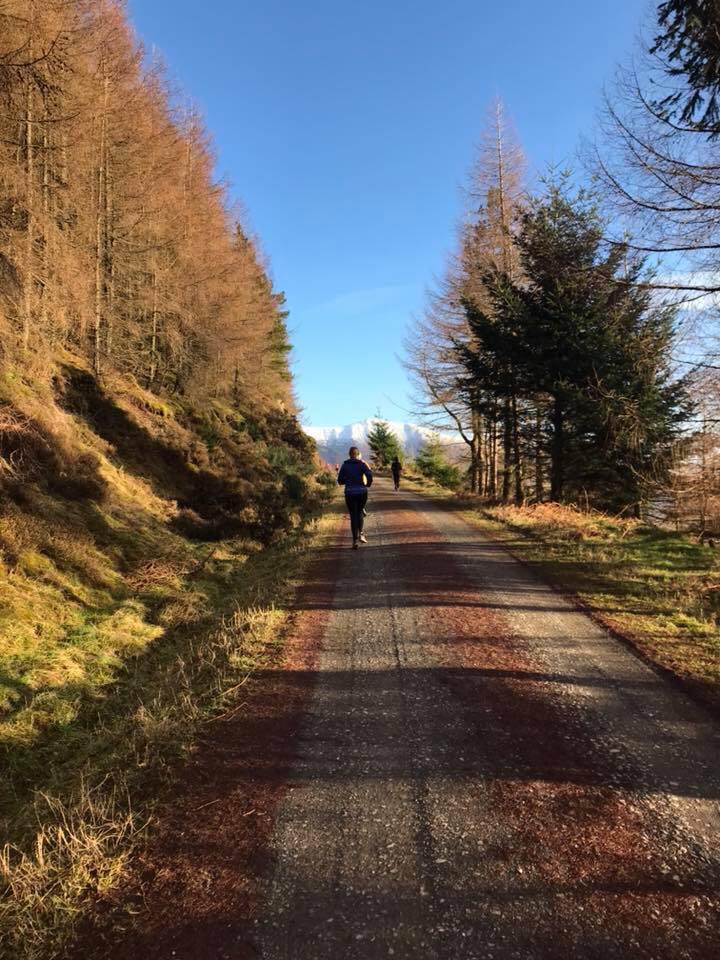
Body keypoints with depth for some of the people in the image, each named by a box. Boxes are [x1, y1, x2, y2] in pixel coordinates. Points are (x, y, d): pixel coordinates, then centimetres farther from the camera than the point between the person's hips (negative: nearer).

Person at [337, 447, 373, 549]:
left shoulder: (345, 465, 1)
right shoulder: (362, 464, -2)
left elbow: (340, 481, 1)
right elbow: (369, 475, -15)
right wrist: (368, 484, 4)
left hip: (349, 493, 0)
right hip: (362, 492, 0)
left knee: (353, 516, 6)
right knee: (360, 512, 22)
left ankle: (355, 540, 0)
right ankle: (360, 533, 11)